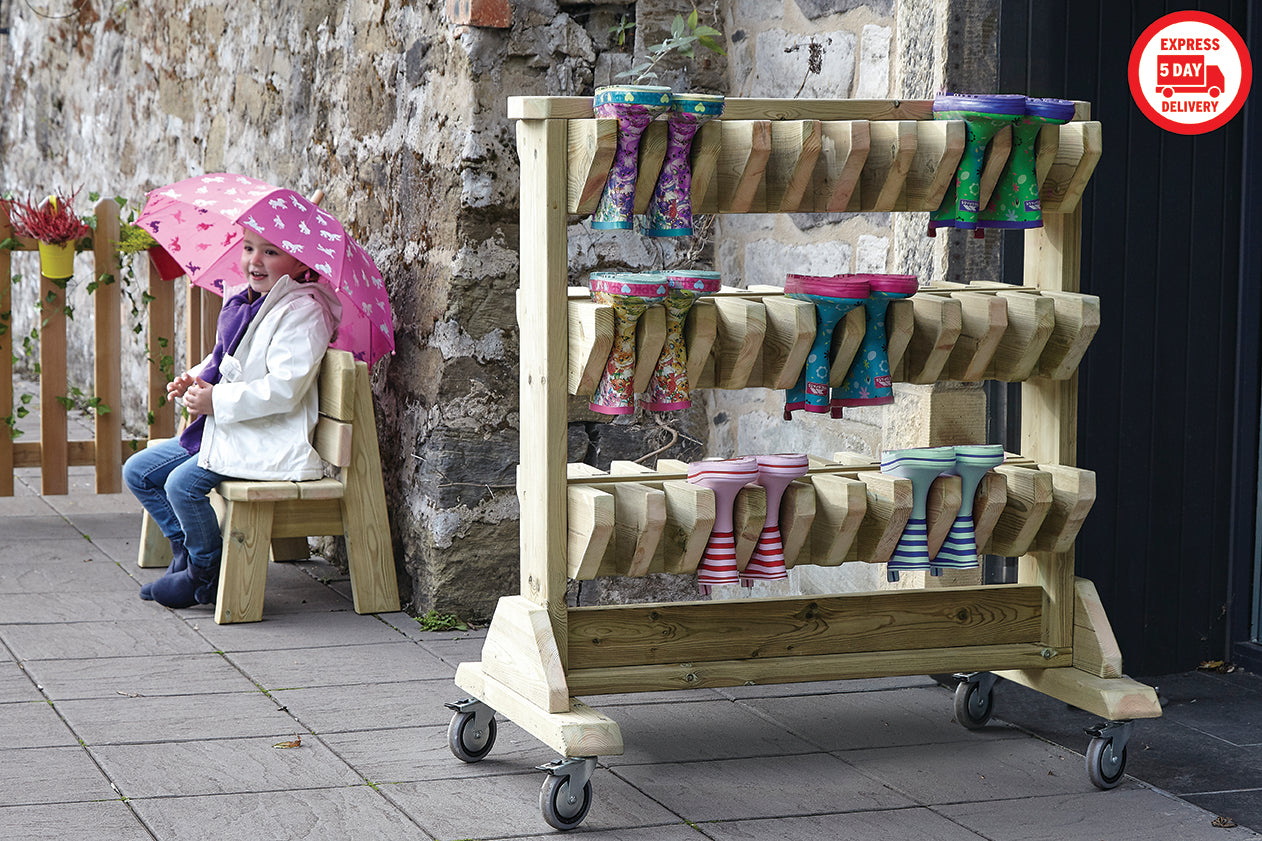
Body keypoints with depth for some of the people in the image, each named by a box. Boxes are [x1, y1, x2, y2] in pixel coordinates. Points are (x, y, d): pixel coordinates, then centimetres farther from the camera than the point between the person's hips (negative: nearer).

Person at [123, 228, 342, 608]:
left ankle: (208, 574, -5)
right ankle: (186, 552, 17)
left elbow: (284, 388, -25)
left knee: (182, 484, -25)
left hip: (270, 441, -10)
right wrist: (193, 380, 5)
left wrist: (217, 401, -21)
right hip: (223, 430, 10)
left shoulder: (302, 311, -16)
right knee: (138, 471, 7)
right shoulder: (241, 304, 12)